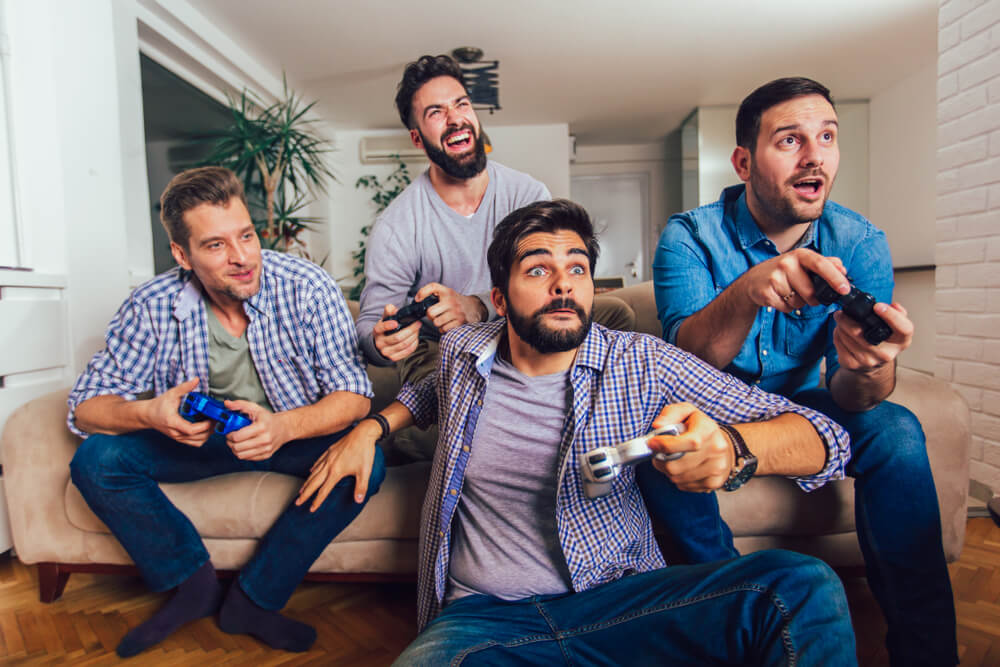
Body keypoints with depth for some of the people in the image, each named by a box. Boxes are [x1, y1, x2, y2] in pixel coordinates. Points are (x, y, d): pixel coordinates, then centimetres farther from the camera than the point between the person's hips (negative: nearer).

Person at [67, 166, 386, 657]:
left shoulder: (307, 288, -21)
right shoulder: (152, 306, -14)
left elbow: (354, 395, -22)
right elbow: (86, 406, -9)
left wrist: (283, 426, -41)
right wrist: (149, 414, -32)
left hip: (296, 433, -1)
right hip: (196, 437, 2)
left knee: (364, 460, -28)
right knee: (96, 460, -18)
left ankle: (253, 602, -10)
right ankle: (195, 586, 0)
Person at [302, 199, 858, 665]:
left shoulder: (642, 365, -7)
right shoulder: (461, 350, 1)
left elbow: (825, 439, -7)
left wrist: (731, 447, -30)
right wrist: (373, 427, 10)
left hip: (620, 598, 0)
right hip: (483, 615, 1)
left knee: (803, 586, -23)